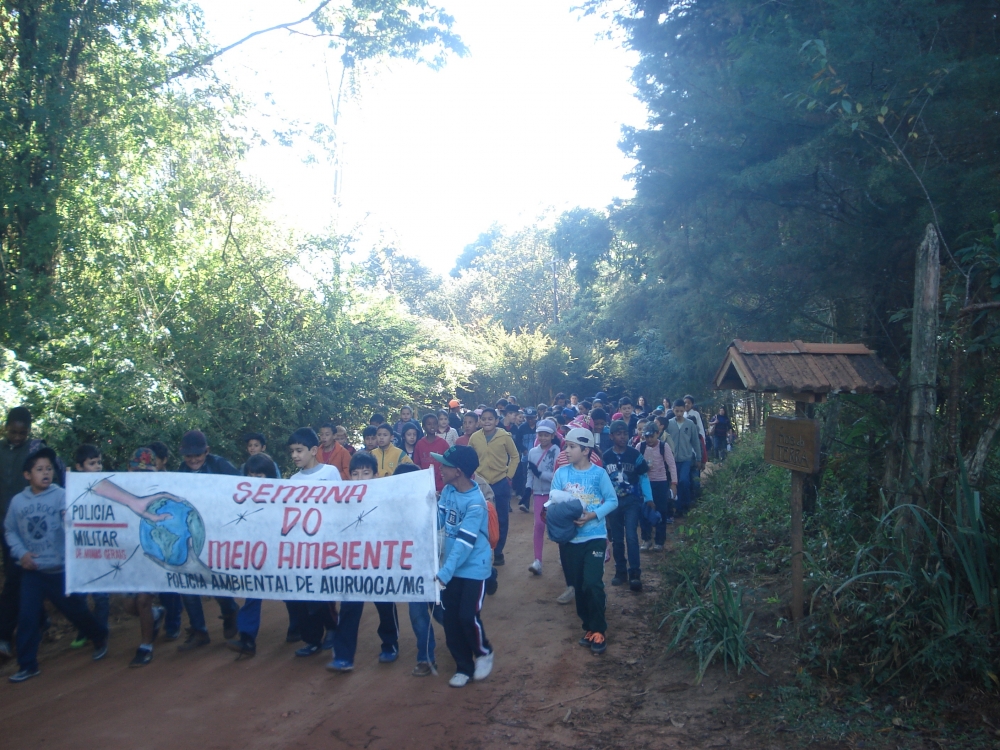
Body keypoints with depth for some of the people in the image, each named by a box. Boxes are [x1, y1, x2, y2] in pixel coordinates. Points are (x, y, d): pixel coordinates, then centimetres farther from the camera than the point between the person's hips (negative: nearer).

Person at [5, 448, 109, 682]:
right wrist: (20, 553, -4)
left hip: (62, 569, -3)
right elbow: (10, 531, 10)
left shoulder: (61, 495, -10)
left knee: (75, 610, 10)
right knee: (27, 617, 2)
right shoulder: (18, 501, 1)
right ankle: (28, 665, 18)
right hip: (32, 571, 3)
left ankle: (99, 638, 36)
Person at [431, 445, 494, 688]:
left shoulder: (476, 502, -24)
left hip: (473, 569, -7)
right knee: (450, 619, 8)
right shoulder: (447, 491, -1)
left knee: (468, 616, -8)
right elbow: (436, 522, 2)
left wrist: (443, 574, -30)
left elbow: (464, 542, -27)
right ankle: (464, 667, 26)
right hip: (452, 567, 7)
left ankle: (484, 653, 22)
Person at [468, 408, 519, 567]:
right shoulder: (474, 437, -2)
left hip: (501, 483, -1)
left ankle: (498, 552, 22)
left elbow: (515, 456, 2)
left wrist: (509, 475, -3)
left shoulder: (505, 436, -8)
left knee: (501, 519, 8)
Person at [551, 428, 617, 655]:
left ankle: (598, 630, 6)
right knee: (578, 585, 12)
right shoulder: (561, 472, -2)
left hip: (595, 536, -3)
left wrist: (593, 515, -18)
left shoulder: (599, 473, -8)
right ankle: (588, 626, 29)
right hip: (570, 537, 3)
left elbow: (612, 500, -4)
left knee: (592, 584, -10)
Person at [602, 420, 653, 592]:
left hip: (632, 500, -3)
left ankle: (635, 574, -8)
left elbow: (643, 477, -1)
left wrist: (649, 499, -6)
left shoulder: (635, 454, -5)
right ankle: (620, 571, 23)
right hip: (613, 501, 3)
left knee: (631, 536, -14)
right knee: (617, 539, 10)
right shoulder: (605, 457, 0)